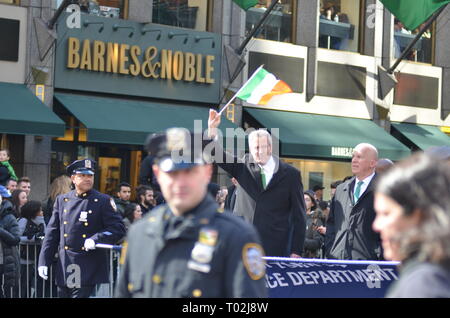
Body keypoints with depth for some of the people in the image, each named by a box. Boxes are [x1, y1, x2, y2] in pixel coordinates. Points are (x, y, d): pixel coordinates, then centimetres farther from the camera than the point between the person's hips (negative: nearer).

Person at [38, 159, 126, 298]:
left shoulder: (103, 201, 0)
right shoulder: (62, 200, 11)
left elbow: (118, 229, -4)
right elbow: (52, 233, 12)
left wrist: (96, 239, -20)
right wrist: (44, 261, 6)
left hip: (89, 269, -4)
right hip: (64, 269, 4)